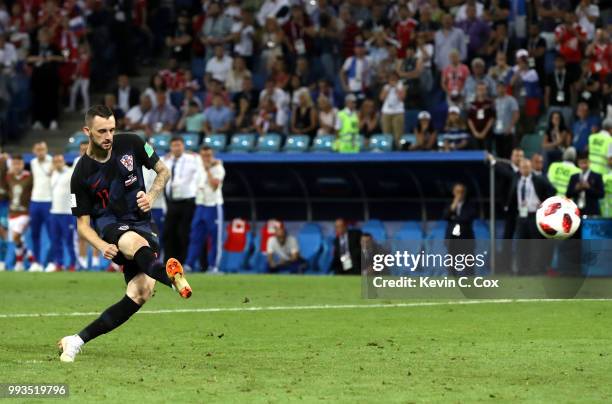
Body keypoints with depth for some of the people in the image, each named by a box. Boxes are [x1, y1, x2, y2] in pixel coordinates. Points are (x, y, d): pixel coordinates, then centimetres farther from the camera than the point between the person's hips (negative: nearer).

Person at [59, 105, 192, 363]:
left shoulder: (131, 145, -2)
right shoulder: (81, 174, -7)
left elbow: (163, 171, 14)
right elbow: (83, 223, -1)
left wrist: (152, 196, -6)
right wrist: (101, 246, -20)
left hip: (141, 225, 3)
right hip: (109, 226, -3)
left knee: (142, 291, -22)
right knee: (135, 242, -41)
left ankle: (77, 341, -16)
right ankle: (168, 274, -75)